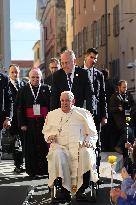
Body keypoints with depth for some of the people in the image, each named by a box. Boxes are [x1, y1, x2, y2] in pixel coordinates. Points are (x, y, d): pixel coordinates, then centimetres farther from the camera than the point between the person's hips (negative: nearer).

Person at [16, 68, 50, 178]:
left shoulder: (46, 89, 6)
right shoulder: (23, 90, 5)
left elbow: (50, 106, 3)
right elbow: (20, 108, 3)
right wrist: (22, 123, -4)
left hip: (43, 121, 0)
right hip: (29, 122, 0)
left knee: (44, 146, 1)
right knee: (31, 147, 3)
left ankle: (44, 169, 11)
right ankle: (32, 170, 11)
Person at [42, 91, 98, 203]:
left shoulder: (83, 113, 18)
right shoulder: (52, 115, 23)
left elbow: (93, 133, 18)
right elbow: (46, 131, 28)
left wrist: (89, 142, -3)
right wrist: (49, 137, 5)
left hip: (79, 146, 0)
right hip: (60, 146, 1)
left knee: (86, 153, -35)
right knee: (57, 155, -36)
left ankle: (81, 189, -34)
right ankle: (64, 188, -36)